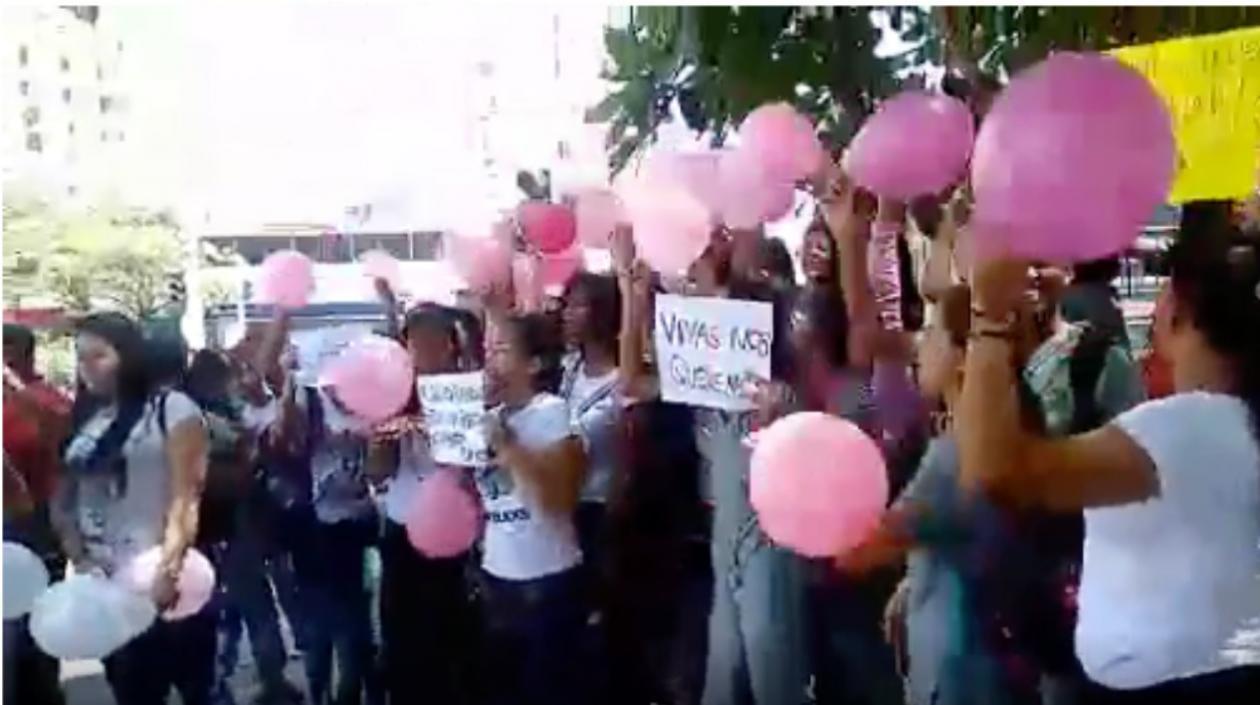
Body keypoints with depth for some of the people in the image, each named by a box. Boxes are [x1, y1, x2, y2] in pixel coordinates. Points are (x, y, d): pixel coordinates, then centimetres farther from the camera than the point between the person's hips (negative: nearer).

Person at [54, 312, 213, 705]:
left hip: (164, 580, -5)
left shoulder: (171, 408, -3)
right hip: (107, 586, 5)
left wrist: (169, 567, -22)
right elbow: (68, 501, 12)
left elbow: (186, 497, -11)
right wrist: (79, 559, -4)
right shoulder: (84, 420, 14)